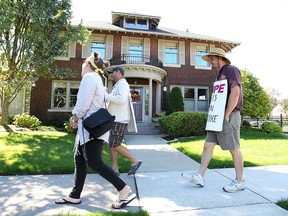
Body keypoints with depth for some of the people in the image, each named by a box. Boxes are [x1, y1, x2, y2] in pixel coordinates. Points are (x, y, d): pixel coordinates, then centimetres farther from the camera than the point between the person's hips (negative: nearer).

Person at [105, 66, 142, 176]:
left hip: (119, 121, -10)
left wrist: (105, 95, -19)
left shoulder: (123, 84, -9)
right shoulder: (118, 86, 22)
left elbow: (121, 99, -27)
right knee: (111, 145, 9)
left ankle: (135, 161, 3)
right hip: (116, 120, 10)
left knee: (115, 145, -7)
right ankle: (115, 169, 14)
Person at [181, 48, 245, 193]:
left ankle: (239, 182, 15)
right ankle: (199, 177, 10)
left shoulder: (231, 70, -6)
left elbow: (235, 92, -18)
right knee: (208, 145, 5)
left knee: (234, 149, 1)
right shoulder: (220, 74, 21)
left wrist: (226, 115, -18)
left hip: (229, 116, -9)